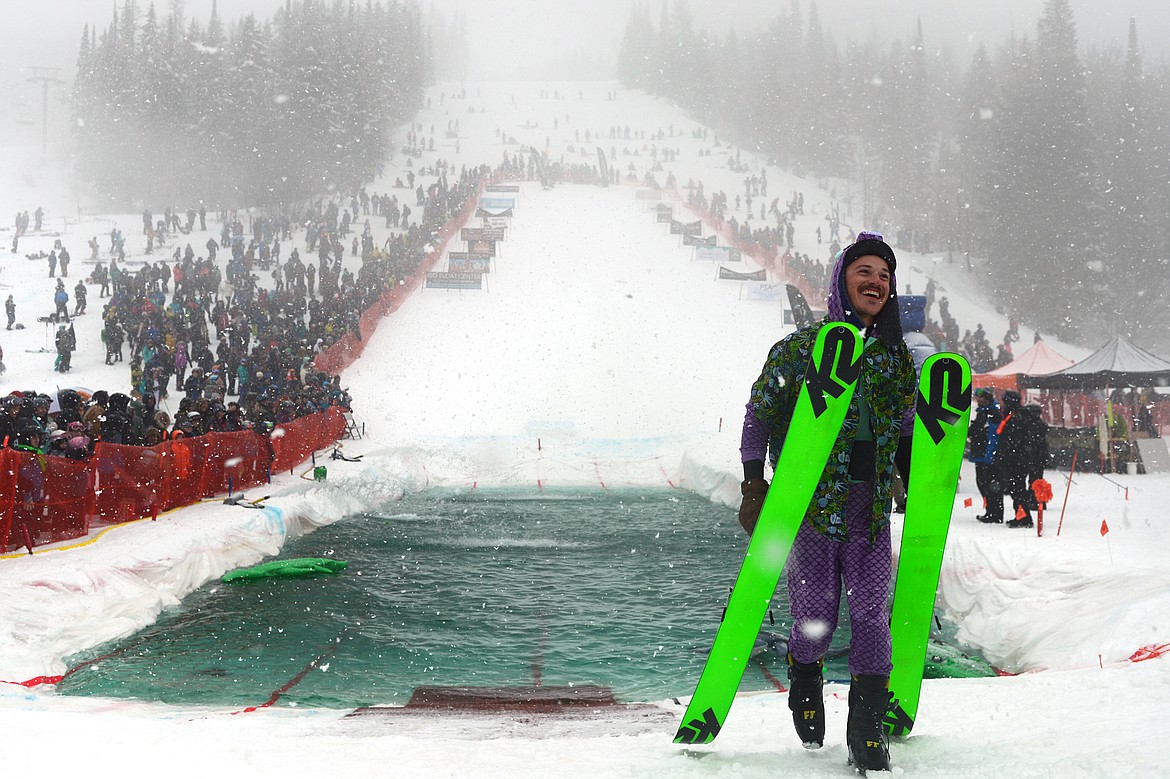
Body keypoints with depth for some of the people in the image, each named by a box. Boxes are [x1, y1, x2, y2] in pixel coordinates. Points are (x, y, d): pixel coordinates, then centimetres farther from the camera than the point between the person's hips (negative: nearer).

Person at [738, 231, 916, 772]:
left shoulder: (896, 357, 13)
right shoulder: (799, 349, 0)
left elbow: (905, 434, 24)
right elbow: (759, 415, 3)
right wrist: (753, 488, -3)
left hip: (871, 512, 3)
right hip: (810, 503, -3)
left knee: (871, 615, -5)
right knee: (815, 620, -3)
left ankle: (867, 728, 4)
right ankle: (805, 685, 28)